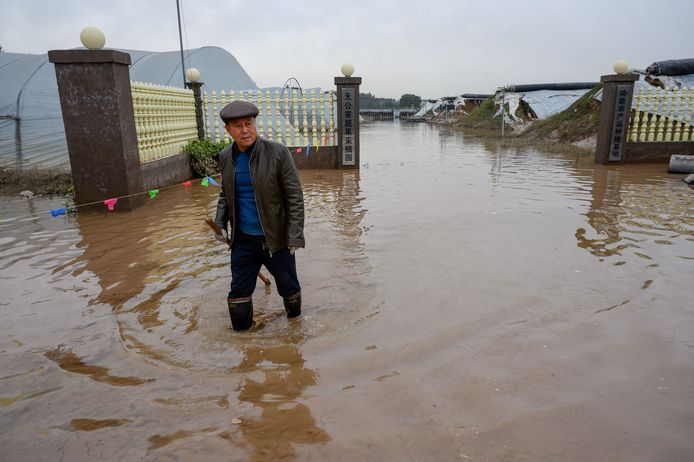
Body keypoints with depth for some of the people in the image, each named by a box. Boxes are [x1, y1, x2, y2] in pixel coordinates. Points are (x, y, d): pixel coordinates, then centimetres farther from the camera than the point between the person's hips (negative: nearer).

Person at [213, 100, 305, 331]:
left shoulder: (278, 153, -14)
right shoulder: (225, 157, 2)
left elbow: (295, 196, -13)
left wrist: (295, 235, -17)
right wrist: (220, 223, 3)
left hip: (275, 238, -3)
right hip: (242, 240, 4)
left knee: (288, 286, 14)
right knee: (238, 291, 11)